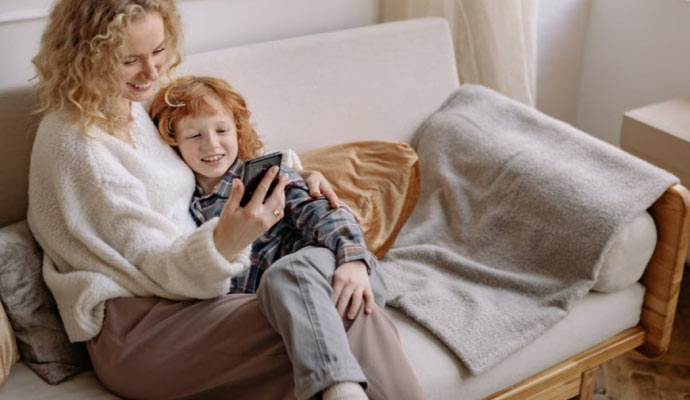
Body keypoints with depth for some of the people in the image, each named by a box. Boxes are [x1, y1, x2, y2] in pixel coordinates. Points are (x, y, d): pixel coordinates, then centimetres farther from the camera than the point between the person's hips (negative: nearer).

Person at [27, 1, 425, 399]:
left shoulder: (135, 107, 15)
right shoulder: (75, 142, -11)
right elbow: (153, 262, -13)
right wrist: (225, 242, -34)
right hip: (134, 325, -8)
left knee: (366, 319, -18)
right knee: (356, 327, -26)